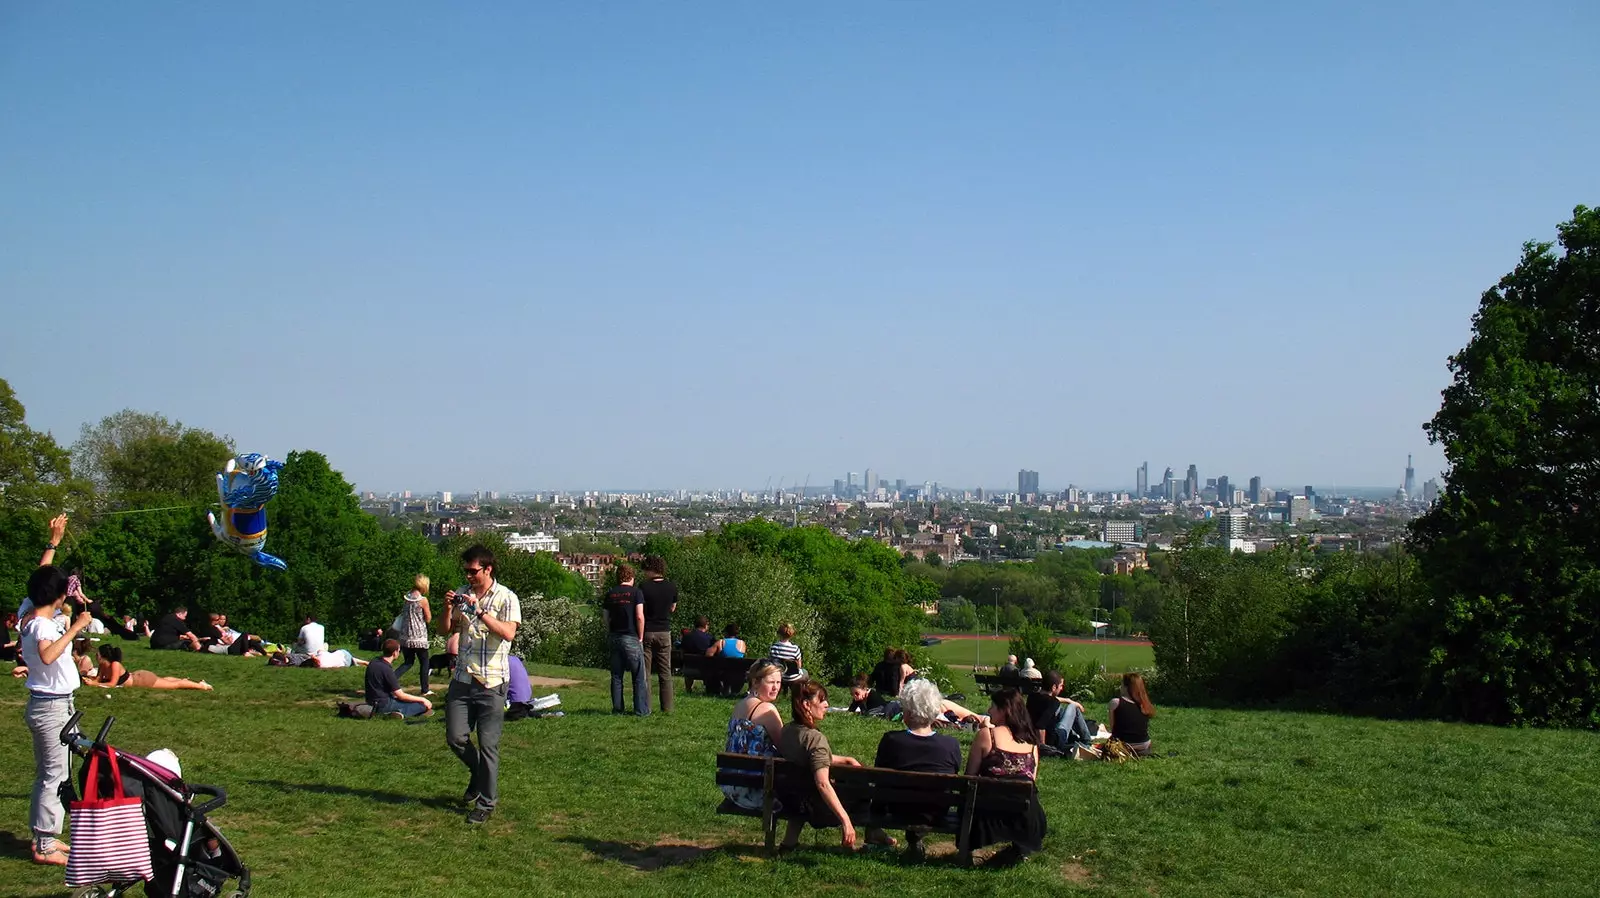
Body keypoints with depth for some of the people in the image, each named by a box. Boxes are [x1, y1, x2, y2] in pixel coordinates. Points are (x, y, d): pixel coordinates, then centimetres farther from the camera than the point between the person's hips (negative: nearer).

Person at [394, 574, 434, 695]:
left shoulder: (407, 597, 5)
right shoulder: (423, 600, -13)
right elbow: (428, 619, -6)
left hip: (405, 637, 6)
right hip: (418, 637, -6)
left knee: (408, 662, 16)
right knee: (424, 662, 10)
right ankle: (425, 690, 14)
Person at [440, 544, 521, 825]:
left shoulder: (506, 598, -6)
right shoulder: (462, 594, 9)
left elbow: (508, 633, -20)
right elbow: (445, 630, 11)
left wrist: (480, 611, -24)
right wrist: (449, 608, -7)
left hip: (492, 682, -5)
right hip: (462, 678, 5)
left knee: (488, 744, -1)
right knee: (456, 738, 5)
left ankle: (486, 803, 10)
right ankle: (480, 775, 33)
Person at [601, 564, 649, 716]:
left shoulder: (610, 594, 7)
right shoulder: (636, 592, -6)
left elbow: (606, 618, 8)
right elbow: (640, 617, -12)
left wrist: (608, 635, 15)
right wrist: (640, 637, -4)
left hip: (614, 637, 5)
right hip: (631, 638, -4)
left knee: (616, 676, 11)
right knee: (639, 676, 2)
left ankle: (617, 708, 12)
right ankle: (641, 710, 0)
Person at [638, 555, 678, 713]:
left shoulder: (644, 587, -12)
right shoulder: (672, 587, -2)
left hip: (647, 632, -3)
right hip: (664, 632, 3)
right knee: (665, 672, 9)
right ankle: (667, 707, 8)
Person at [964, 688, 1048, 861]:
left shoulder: (986, 734, -4)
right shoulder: (1031, 740, 9)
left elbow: (969, 775, -1)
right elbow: (1032, 779, 15)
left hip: (993, 817, -4)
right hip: (1028, 820, 4)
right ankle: (1021, 846, 19)